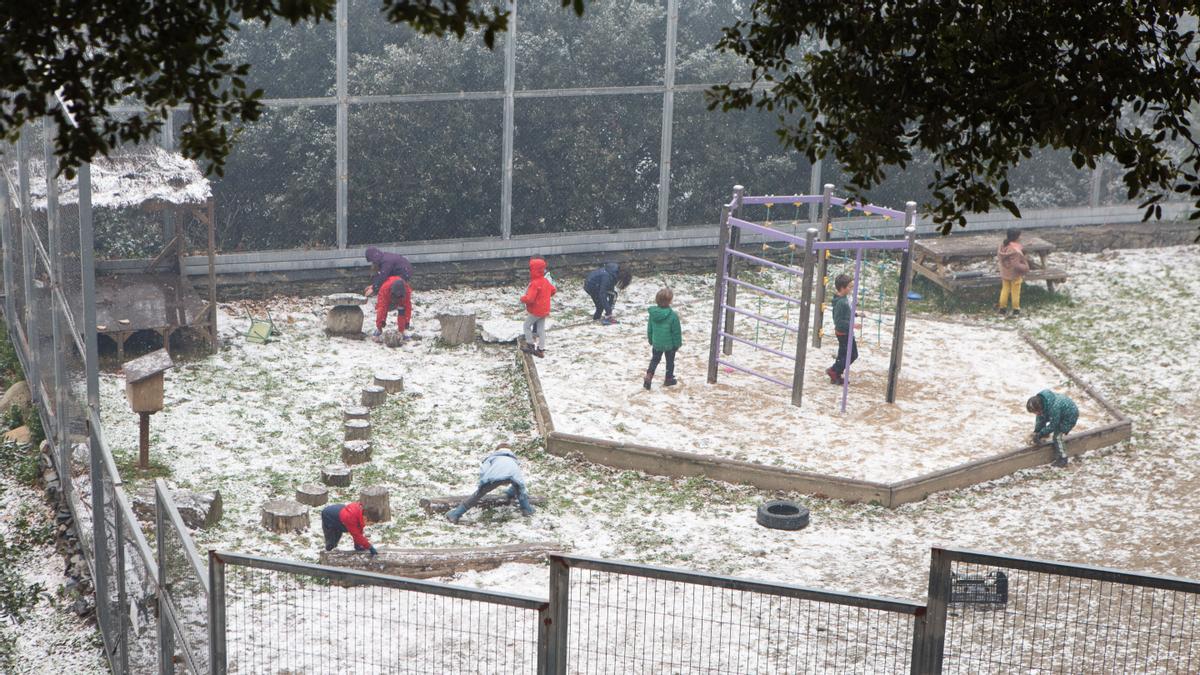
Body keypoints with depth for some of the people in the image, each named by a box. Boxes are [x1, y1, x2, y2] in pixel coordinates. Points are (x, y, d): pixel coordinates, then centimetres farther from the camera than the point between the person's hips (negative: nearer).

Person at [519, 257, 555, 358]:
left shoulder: (534, 284, -25)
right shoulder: (545, 281, 2)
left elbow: (529, 299, -31)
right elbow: (553, 290, 17)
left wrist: (522, 298, -11)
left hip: (535, 311, -8)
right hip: (544, 310, 8)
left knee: (527, 325, 12)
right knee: (541, 329, 12)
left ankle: (530, 345, 16)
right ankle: (541, 349, 15)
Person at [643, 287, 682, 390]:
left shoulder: (652, 313, -11)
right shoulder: (673, 315, -25)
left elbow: (649, 329, 2)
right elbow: (676, 332, -15)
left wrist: (651, 340, 17)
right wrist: (678, 343, 1)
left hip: (656, 343, 3)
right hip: (670, 344, -3)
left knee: (654, 360, 19)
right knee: (670, 361, 17)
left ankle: (649, 376, 3)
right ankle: (669, 379, 29)